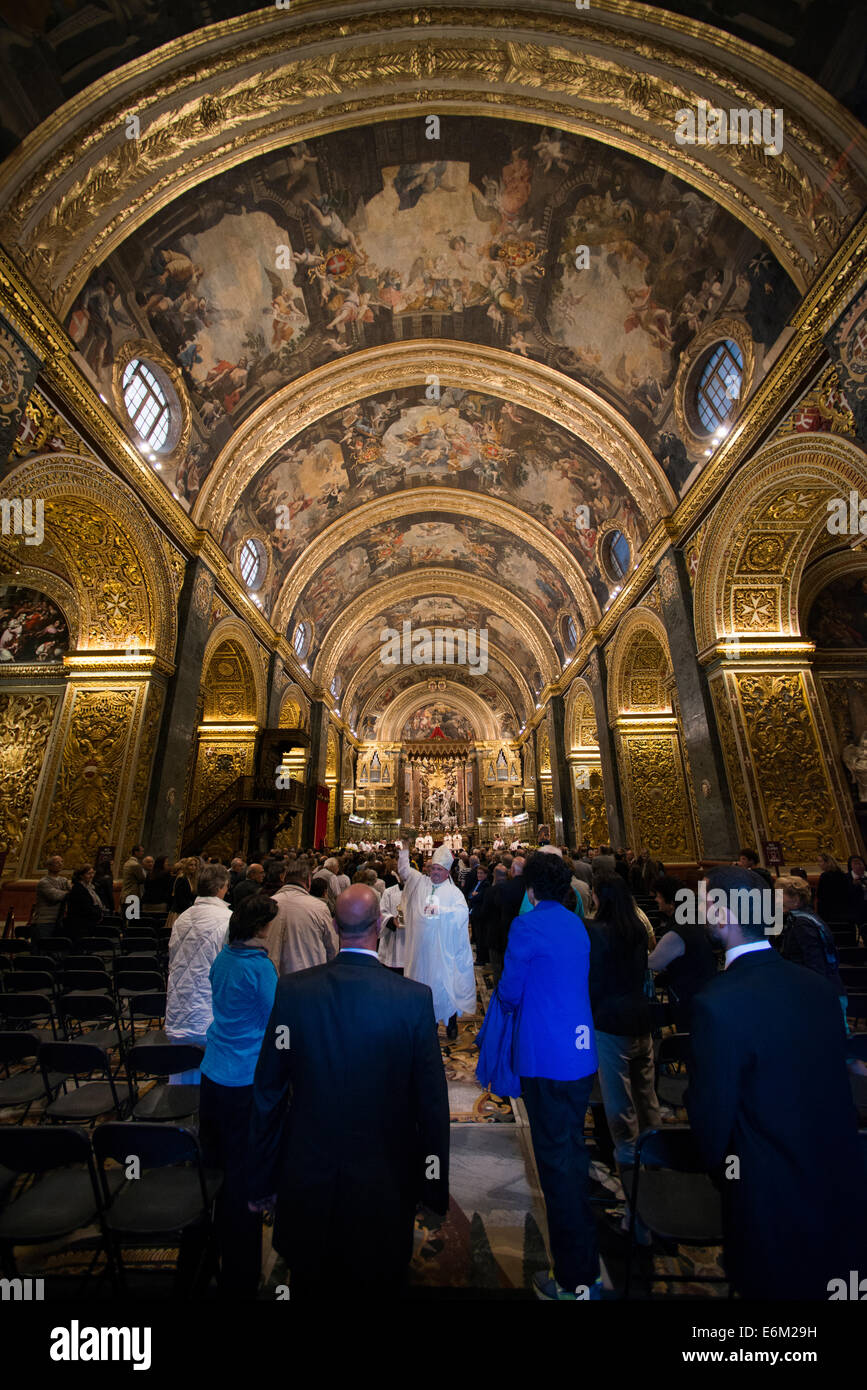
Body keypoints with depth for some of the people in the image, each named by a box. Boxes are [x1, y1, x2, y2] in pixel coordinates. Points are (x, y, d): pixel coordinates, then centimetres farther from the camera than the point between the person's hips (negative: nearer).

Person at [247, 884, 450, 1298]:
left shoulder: (292, 989, -17)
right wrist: (435, 1190, 3)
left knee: (310, 1284, 26)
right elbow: (432, 1101, -12)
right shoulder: (415, 997, -21)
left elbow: (268, 1091, -7)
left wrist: (263, 1181, 8)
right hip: (384, 1183, -1)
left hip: (307, 1185, 2)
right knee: (376, 1286, 23)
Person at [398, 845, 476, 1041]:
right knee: (424, 983, 10)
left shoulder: (453, 891, -3)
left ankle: (451, 1022, 20)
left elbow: (463, 912, -15)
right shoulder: (420, 882, 5)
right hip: (422, 947, 3)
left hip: (443, 949, -3)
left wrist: (439, 909, -24)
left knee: (445, 984, 2)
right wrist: (405, 848, -6)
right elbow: (404, 869, 5)